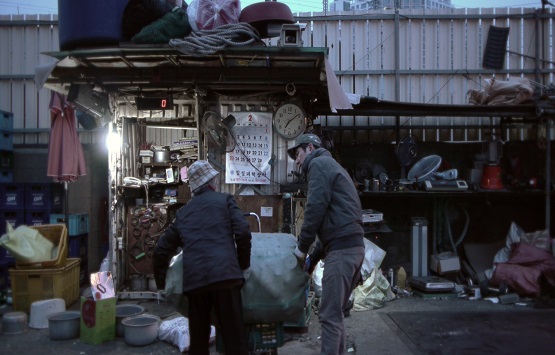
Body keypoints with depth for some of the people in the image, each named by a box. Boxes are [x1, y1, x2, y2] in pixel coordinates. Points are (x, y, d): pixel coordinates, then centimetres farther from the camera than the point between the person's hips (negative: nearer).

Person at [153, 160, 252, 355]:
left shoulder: (183, 211, 24)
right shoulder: (224, 200, 13)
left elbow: (161, 251, 24)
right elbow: (243, 232, -3)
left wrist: (161, 285, 34)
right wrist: (244, 266, 8)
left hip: (194, 279, 4)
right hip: (224, 274, -4)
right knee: (235, 338, 0)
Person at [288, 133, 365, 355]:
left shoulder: (319, 164, -1)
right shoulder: (331, 166, 28)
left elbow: (315, 208, -13)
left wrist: (302, 247, -5)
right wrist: (313, 257, 21)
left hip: (342, 248, -10)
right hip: (353, 246, 10)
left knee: (329, 315, -7)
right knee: (336, 312, 16)